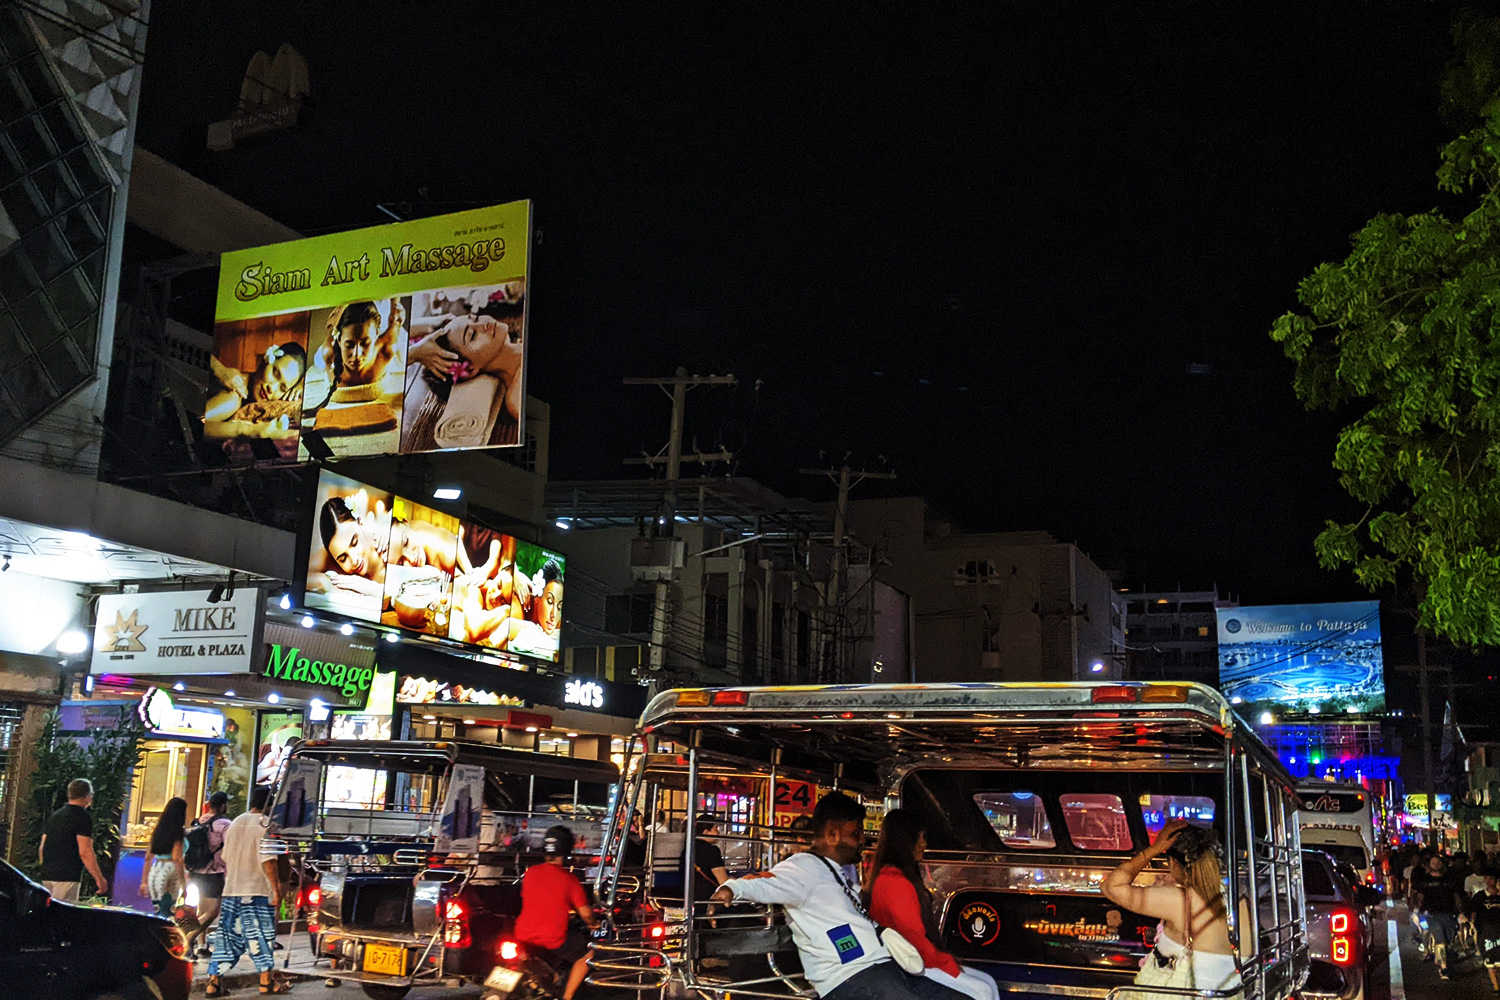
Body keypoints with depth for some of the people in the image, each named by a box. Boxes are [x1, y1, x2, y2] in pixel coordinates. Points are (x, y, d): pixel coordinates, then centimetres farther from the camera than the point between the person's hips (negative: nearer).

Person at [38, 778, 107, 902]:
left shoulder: (54, 816, 15)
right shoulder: (82, 817, -9)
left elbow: (41, 848, 19)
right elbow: (85, 852, -15)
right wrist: (99, 878, -10)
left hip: (47, 875, 8)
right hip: (66, 877, -8)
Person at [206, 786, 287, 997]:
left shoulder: (236, 823, 12)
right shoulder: (265, 824, -11)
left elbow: (226, 858, 18)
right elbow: (267, 860, -16)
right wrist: (276, 888, -12)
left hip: (231, 891, 7)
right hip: (257, 891, -6)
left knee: (228, 935, 9)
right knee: (260, 935, 2)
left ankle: (214, 981, 6)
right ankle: (267, 980, 8)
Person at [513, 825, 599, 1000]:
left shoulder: (530, 872, 1)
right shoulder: (569, 879, -12)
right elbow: (585, 913, -9)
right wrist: (593, 923, 16)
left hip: (523, 935, 5)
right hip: (553, 940, -5)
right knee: (587, 952, 16)